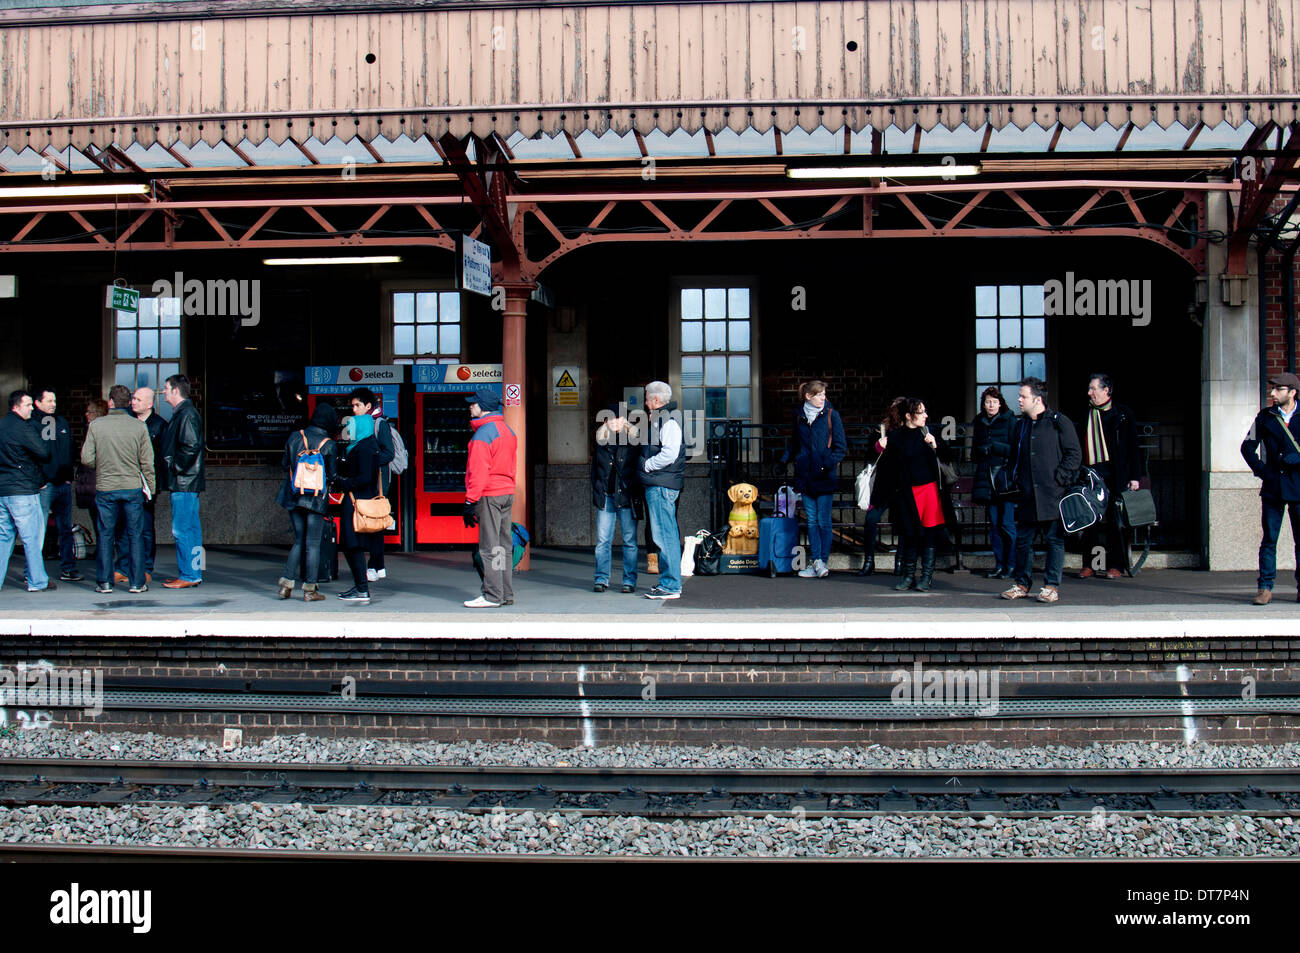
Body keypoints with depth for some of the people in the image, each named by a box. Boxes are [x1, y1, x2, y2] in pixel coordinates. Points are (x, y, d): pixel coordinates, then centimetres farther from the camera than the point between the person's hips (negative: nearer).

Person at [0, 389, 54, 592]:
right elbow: (44, 453, -16)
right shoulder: (22, 427, -12)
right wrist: (44, 440, 5)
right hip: (22, 491, -8)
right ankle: (37, 582, 4)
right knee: (32, 537, -1)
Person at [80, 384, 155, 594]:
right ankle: (137, 582, 7)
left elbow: (86, 458, -4)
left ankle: (104, 581, 11)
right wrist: (151, 488, 9)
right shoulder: (139, 426, -3)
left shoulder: (96, 425, -4)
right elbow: (147, 462, -2)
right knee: (135, 535, 6)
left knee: (105, 535, 9)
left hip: (105, 488, 0)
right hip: (133, 487, 0)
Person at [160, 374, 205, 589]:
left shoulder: (187, 415, -13)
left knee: (182, 530, -7)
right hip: (186, 482, 10)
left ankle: (188, 576, -4)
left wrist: (175, 468, -15)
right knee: (191, 529, 11)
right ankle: (194, 574, 16)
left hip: (184, 483, -10)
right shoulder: (182, 414, 18)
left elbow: (191, 447, -23)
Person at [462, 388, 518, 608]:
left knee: (489, 547, -6)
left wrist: (470, 501, -16)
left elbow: (479, 472, -17)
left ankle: (492, 596, -5)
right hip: (507, 493, 9)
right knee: (504, 546, 11)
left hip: (488, 496, -9)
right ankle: (506, 594, 15)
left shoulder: (483, 434, -13)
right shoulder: (507, 431, 15)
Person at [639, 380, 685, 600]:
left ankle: (670, 586, -9)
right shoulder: (659, 419, 20)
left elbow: (669, 454, -23)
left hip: (661, 486, -11)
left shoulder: (668, 421, -13)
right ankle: (670, 581, 21)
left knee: (664, 534, -10)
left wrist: (646, 465, -13)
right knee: (667, 534, 14)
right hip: (658, 485, 11)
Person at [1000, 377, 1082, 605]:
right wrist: (1018, 480, 13)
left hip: (1053, 494, -6)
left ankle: (1052, 586, 6)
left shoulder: (1059, 422, -3)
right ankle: (1022, 584, 16)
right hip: (1028, 496, 6)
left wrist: (1059, 478, -11)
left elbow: (1075, 454, -4)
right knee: (1023, 539, 7)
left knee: (1054, 539, 0)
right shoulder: (1020, 425, 15)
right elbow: (1014, 457, 26)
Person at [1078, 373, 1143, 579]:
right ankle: (1088, 565, 6)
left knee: (1114, 519, 1)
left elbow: (1133, 446, 3)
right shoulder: (1085, 415, 12)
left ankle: (1114, 565, 7)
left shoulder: (1123, 414, 3)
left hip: (1115, 474, -2)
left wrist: (1135, 476, -3)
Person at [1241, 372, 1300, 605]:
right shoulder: (1264, 417, 7)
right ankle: (1265, 587, 3)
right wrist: (1261, 470, 2)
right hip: (1272, 487, 1)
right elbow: (1247, 447, 12)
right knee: (1269, 540, 0)